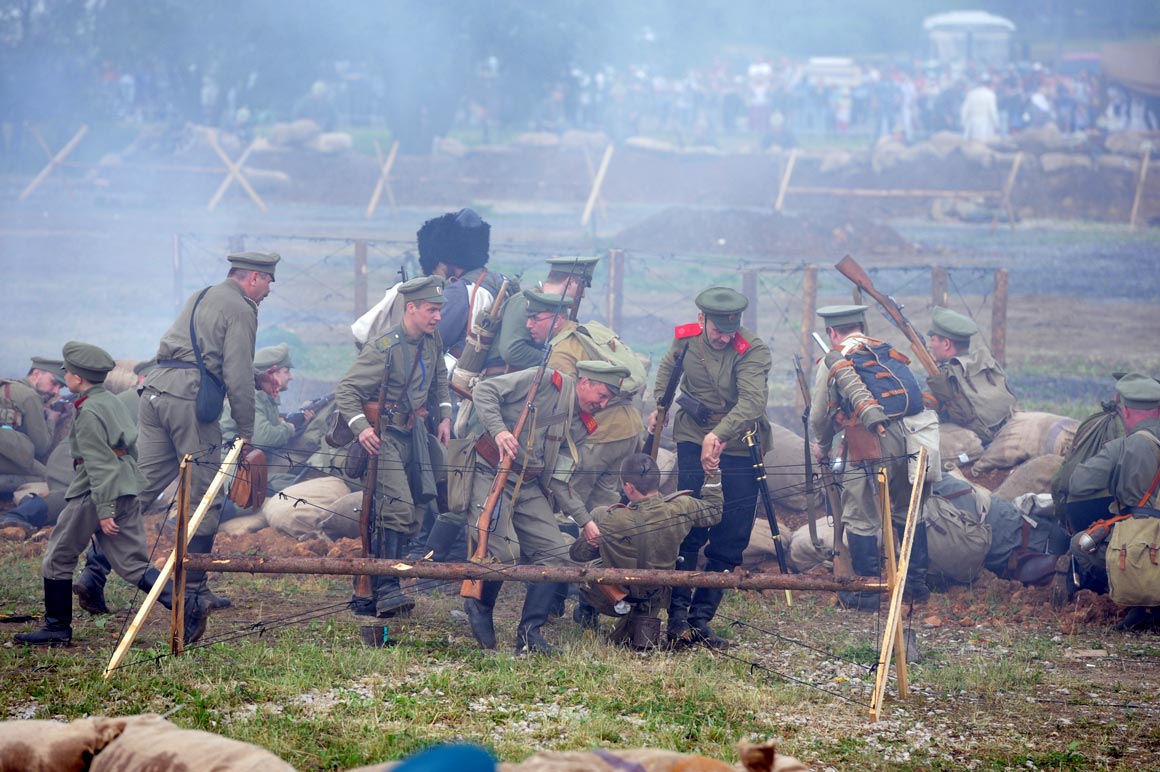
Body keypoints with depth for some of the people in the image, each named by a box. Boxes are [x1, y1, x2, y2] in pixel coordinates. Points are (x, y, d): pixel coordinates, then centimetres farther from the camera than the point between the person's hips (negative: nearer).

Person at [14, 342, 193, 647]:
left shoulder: (88, 413, -14)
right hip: (127, 491, 8)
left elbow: (98, 464, -18)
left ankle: (57, 627, 15)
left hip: (93, 494, -8)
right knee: (133, 564, 7)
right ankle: (188, 611, -7)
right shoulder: (112, 402, 12)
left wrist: (104, 510, -20)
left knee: (59, 556, 8)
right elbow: (132, 448, 18)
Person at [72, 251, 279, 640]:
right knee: (204, 500, 2)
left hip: (155, 389, 8)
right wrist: (246, 430, -2)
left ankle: (94, 571, -4)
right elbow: (238, 376, -8)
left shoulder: (200, 298, 24)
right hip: (192, 399, -8)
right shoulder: (240, 309, -2)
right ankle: (193, 591, 5)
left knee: (138, 486, 5)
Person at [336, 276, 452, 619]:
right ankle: (387, 591, -25)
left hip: (410, 436, 9)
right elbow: (345, 390, -16)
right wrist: (361, 427, -28)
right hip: (383, 437, -9)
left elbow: (439, 381, 27)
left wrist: (444, 416, 14)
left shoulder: (433, 341, 7)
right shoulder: (384, 349, -16)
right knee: (398, 509, -23)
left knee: (411, 520, 10)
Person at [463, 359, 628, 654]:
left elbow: (557, 479, 11)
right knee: (505, 551, -20)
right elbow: (484, 391, -12)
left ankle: (529, 632, 4)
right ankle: (479, 607, 9)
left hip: (529, 486, 8)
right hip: (491, 472, -8)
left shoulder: (580, 425, 13)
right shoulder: (545, 381, -8)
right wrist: (498, 430, -27)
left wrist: (584, 520, 3)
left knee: (555, 553, -2)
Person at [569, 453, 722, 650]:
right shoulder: (682, 508, -21)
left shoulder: (609, 521, -30)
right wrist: (712, 473, 8)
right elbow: (714, 512, 1)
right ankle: (644, 624, 17)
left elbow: (577, 553, -15)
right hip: (656, 600, 1)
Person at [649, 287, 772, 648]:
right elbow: (667, 367, 22)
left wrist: (718, 434, -45)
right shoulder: (685, 339, -3)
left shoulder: (753, 351, -17)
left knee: (729, 543, 0)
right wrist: (659, 407, 19)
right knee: (688, 532, -8)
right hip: (693, 442, 1)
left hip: (739, 449, -1)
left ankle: (701, 618, 9)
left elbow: (753, 401, -33)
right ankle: (677, 616, -5)